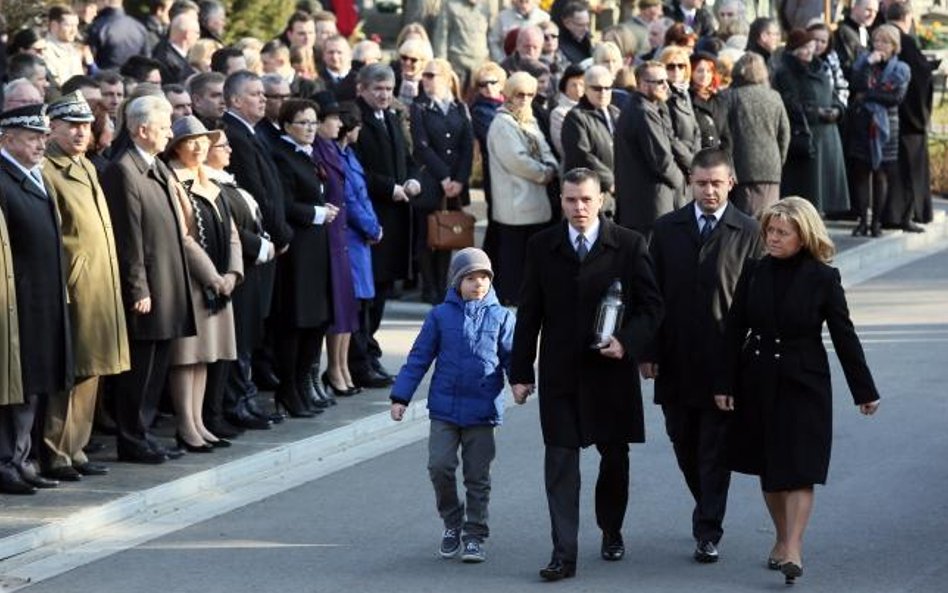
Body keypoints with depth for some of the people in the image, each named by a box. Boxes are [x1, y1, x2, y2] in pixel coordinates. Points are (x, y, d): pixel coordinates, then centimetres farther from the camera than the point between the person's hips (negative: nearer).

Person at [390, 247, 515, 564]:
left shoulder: (501, 317, 2)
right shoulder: (440, 316, 2)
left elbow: (511, 356, 3)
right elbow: (418, 359, 6)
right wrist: (400, 397, 3)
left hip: (483, 410, 0)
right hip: (444, 408, 0)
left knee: (477, 476, 4)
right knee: (440, 466, -8)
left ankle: (474, 536, 15)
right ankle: (452, 522, 14)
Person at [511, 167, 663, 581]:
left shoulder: (629, 245, -2)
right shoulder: (542, 247, 3)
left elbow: (651, 305, 1)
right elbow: (528, 314, 5)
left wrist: (627, 342, -16)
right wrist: (520, 372, 2)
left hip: (611, 370, 0)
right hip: (559, 373, 0)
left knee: (615, 457, 14)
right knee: (560, 463, -5)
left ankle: (611, 531, 37)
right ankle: (564, 554, -5)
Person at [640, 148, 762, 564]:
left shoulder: (747, 233, -1)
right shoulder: (666, 230, 6)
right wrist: (648, 352, 1)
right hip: (676, 359, 3)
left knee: (716, 449, -1)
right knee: (684, 444, 12)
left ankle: (708, 533, 4)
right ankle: (708, 510, 32)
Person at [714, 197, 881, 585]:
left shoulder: (823, 278, -7)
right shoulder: (753, 273, 1)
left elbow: (844, 335, -2)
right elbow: (734, 330, 3)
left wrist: (864, 390, 0)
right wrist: (725, 385, -1)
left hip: (803, 383, -3)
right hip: (758, 382, 4)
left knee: (798, 469, -9)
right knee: (768, 469, 10)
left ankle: (793, 550, -15)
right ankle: (783, 539, 24)